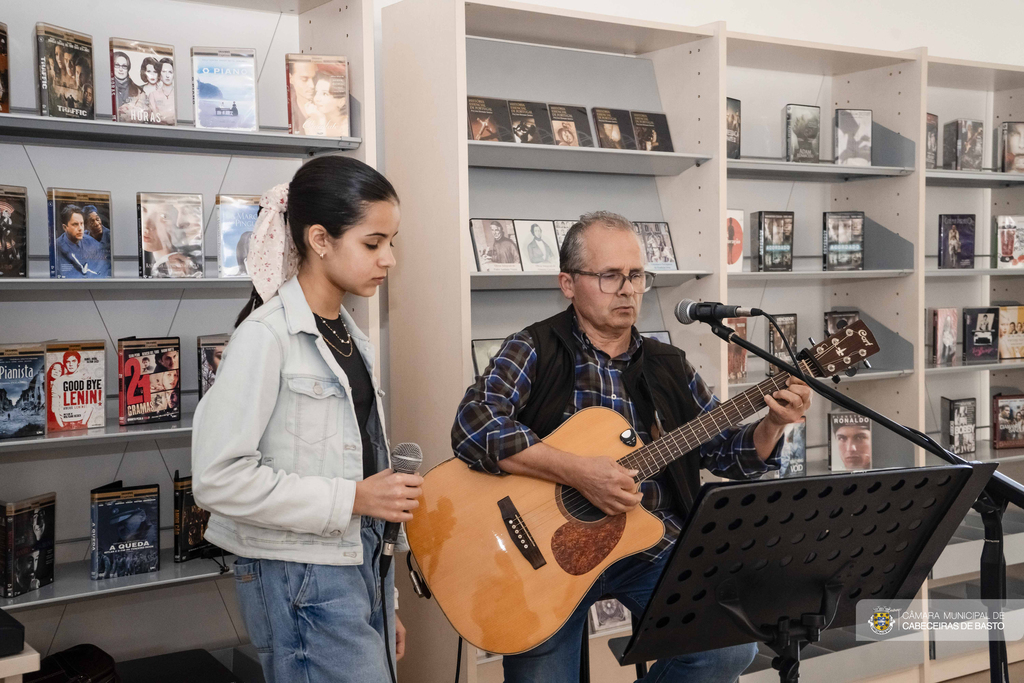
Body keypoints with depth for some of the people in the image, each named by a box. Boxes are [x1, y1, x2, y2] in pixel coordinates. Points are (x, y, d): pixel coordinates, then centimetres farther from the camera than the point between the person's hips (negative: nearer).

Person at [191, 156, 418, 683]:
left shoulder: (351, 338, 12)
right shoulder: (266, 336, -13)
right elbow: (219, 478, -20)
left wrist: (383, 604, 18)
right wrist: (352, 498, -18)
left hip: (362, 568, 8)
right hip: (301, 580, -8)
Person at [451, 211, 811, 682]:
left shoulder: (668, 367, 12)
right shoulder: (536, 351, -3)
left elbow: (730, 454, 16)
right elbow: (473, 428, -19)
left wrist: (773, 425, -5)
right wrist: (579, 473, -25)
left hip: (651, 546, 4)